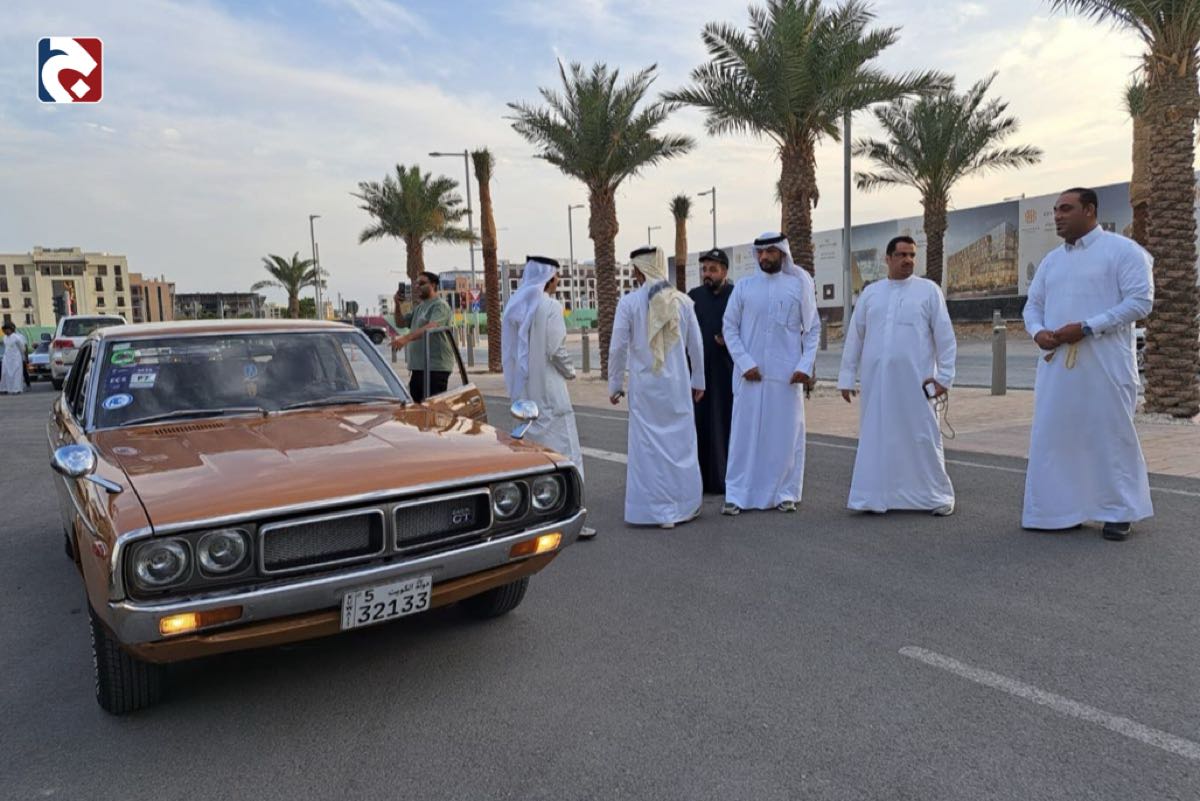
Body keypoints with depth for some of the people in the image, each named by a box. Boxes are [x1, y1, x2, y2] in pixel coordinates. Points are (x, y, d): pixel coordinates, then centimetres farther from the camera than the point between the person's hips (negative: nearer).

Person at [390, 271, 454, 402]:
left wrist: (406, 338, -38)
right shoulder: (418, 307, 21)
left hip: (436, 367, -9)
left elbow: (430, 328, -25)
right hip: (418, 366, 9)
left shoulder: (440, 305, -8)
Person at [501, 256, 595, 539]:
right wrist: (570, 372, 1)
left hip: (522, 389, 8)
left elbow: (507, 348, 11)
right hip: (547, 389, -8)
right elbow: (555, 349, -16)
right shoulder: (549, 306, -12)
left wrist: (516, 382, 17)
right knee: (562, 451, -4)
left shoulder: (514, 306, 9)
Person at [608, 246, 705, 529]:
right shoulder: (682, 301, 0)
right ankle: (686, 505, 22)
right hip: (678, 384, 3)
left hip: (644, 385, -2)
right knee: (681, 442, 12)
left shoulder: (629, 302, -9)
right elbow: (695, 346, 5)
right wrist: (698, 380, 17)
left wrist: (615, 384, 3)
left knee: (649, 445, 6)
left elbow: (618, 348, -8)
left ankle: (660, 510, 11)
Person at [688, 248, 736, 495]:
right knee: (701, 425, 4)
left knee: (728, 424, 2)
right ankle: (701, 478, 12)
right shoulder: (693, 297, 8)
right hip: (699, 372, 3)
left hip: (729, 372, -2)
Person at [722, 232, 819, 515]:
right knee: (745, 432, 1)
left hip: (787, 375, 0)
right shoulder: (743, 286, 6)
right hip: (750, 373, 0)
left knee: (785, 434, 4)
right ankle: (737, 494, 7)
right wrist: (745, 363, -8)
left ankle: (785, 493, 15)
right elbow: (729, 327, 4)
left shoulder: (799, 286, 5)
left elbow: (813, 329, 5)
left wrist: (806, 366, -7)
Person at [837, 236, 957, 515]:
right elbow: (854, 336, 11)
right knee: (875, 437, 6)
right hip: (876, 380, 3)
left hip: (915, 381, -2)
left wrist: (944, 377, -2)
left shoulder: (929, 290, 4)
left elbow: (945, 337, 3)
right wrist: (846, 376, 8)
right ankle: (875, 496, 16)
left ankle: (938, 496, 15)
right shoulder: (870, 293, 11)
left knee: (923, 437, 1)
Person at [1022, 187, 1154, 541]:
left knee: (1111, 435, 3)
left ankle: (1119, 512, 16)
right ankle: (1059, 510, 15)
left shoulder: (1122, 250, -2)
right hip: (1057, 364, 6)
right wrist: (1038, 331, -4)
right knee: (1054, 435, 6)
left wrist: (1087, 327, -18)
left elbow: (1140, 301, -10)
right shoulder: (1051, 260, 17)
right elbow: (1033, 304, 18)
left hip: (1105, 366, -6)